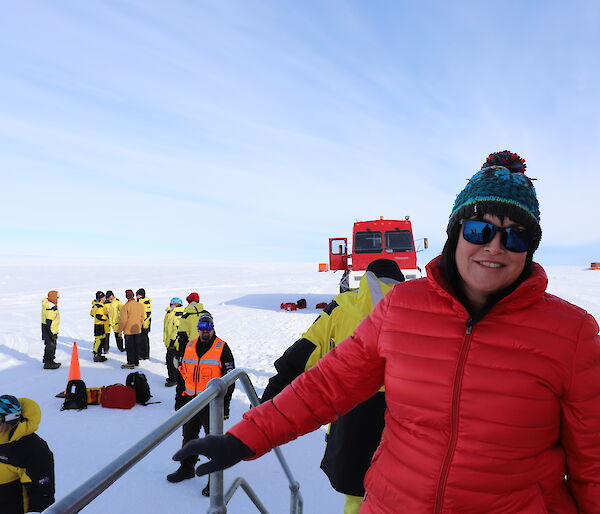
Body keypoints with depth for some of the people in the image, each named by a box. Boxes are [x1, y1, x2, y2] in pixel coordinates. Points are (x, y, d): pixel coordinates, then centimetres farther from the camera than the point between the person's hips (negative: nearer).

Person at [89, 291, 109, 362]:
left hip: (97, 325, 11)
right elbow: (99, 316, -29)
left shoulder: (95, 305, 13)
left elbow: (92, 313, 25)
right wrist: (106, 317, -16)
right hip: (101, 326, -11)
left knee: (98, 340, 18)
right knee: (100, 340, -6)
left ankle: (97, 355, 27)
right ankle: (97, 356, -2)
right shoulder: (100, 306, -20)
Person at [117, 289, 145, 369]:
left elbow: (123, 320, -18)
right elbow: (143, 317, 8)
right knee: (136, 346, 15)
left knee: (129, 347, 3)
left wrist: (120, 330, -7)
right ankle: (136, 362, 24)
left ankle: (131, 363, 7)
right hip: (137, 330, 6)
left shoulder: (126, 306, -17)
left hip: (128, 330, -6)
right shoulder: (139, 305, 0)